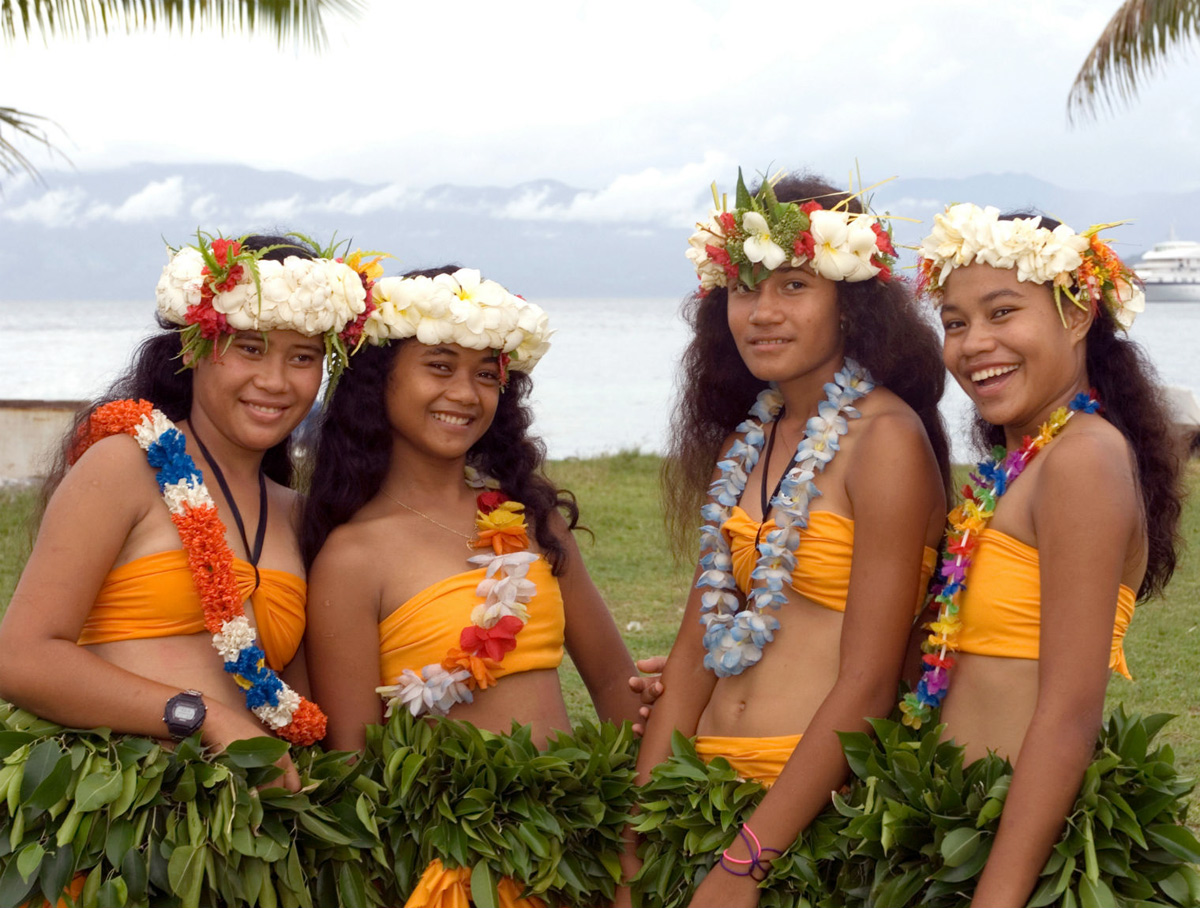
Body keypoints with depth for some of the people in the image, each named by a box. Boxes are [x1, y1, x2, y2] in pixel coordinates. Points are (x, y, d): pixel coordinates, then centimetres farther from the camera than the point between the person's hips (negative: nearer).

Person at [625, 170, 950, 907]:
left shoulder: (886, 438, -11)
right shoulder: (743, 444, 10)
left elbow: (867, 683, -16)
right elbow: (697, 646, 7)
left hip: (824, 799, -6)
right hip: (713, 784, 6)